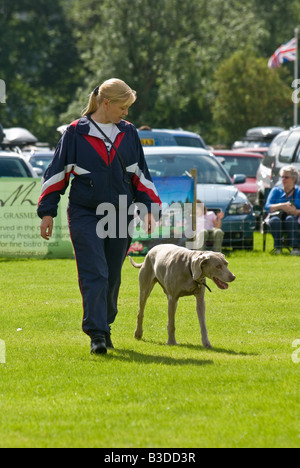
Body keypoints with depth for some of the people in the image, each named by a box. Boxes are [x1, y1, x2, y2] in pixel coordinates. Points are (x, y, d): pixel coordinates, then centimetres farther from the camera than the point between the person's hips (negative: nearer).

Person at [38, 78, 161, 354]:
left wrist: (150, 208, 7)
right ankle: (96, 334, -15)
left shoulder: (129, 133, 7)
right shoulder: (76, 133, -4)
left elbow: (140, 174, 15)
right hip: (85, 215, -4)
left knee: (112, 276, 9)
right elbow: (57, 173, 1)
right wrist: (47, 212, 0)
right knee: (94, 275, -13)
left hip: (120, 215, 4)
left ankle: (104, 326, 25)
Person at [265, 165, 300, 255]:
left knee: (290, 219, -37)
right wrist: (281, 206, -16)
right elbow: (267, 207, 2)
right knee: (274, 220, -35)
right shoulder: (276, 191, 16)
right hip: (277, 215, 1)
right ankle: (278, 247, -31)